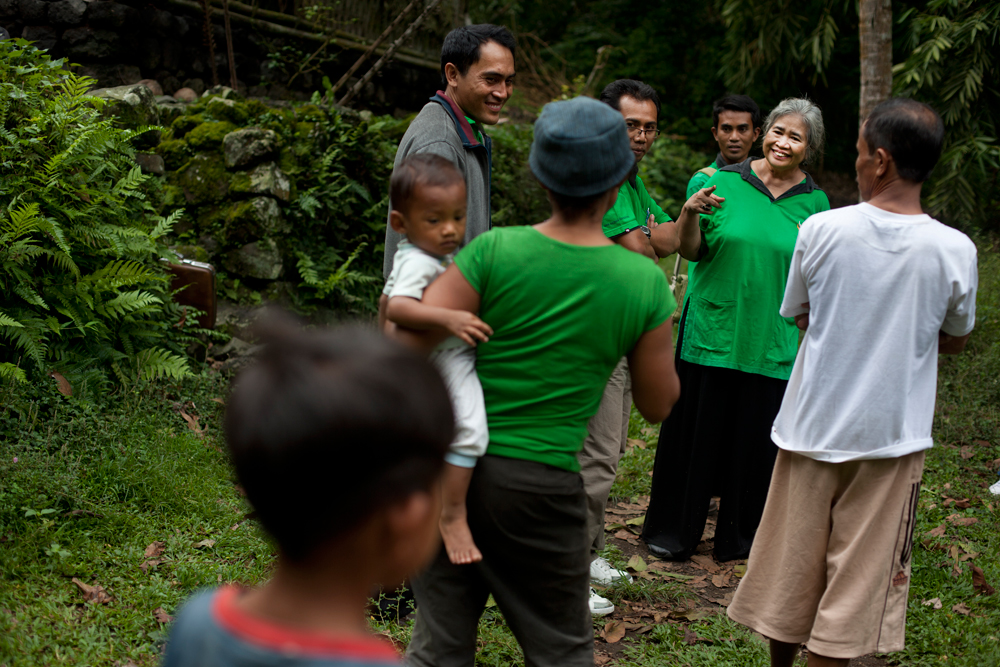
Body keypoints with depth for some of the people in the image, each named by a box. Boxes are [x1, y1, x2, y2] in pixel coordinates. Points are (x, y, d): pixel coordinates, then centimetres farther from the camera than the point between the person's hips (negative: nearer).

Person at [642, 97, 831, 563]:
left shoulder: (814, 202, 4)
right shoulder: (725, 181, 0)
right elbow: (691, 252, 1)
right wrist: (690, 214, -16)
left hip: (774, 341, 1)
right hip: (712, 329, -1)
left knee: (757, 438, 7)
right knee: (695, 430, 6)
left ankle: (740, 535, 26)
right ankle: (673, 531, 23)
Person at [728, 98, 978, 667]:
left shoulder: (821, 230, -11)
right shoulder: (955, 251, -11)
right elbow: (955, 341, 5)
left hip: (813, 427, 1)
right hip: (892, 436, -1)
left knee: (791, 567, 17)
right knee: (859, 579, 9)